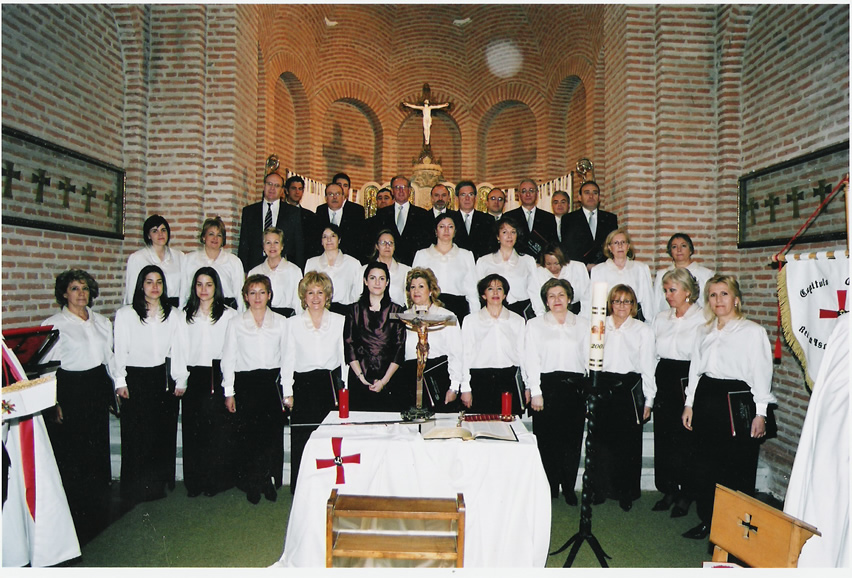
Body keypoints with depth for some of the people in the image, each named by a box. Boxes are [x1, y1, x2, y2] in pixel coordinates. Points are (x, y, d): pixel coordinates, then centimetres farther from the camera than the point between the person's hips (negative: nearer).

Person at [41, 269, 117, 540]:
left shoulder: (102, 322, 11)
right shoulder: (54, 324, -5)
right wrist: (52, 403, -12)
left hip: (98, 389, 5)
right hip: (70, 390, -5)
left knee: (98, 451, 10)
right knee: (71, 455, -1)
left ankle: (97, 512, 25)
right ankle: (75, 517, 12)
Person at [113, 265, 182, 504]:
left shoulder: (171, 315, 8)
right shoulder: (125, 314, -1)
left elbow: (175, 350, 9)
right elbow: (120, 351, -2)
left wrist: (179, 381, 5)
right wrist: (120, 382, -6)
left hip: (163, 378, 3)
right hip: (135, 379, -3)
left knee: (163, 433, 8)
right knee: (136, 435, 1)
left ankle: (158, 483, 23)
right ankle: (137, 488, 14)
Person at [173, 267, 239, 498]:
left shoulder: (230, 316, 2)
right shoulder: (186, 317, 12)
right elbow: (181, 351, 11)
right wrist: (181, 382, 4)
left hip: (220, 377, -2)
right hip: (195, 379, 3)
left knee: (219, 430, -2)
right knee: (194, 432, 4)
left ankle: (217, 481, 11)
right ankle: (195, 483, 16)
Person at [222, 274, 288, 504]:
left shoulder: (281, 322, 7)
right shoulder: (236, 323, 5)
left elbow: (286, 357, 7)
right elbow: (228, 358, 6)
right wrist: (229, 392, 1)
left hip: (272, 382, 1)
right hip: (245, 384, 0)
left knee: (273, 433, 0)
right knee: (247, 435, 1)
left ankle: (268, 480, 17)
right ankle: (251, 484, 16)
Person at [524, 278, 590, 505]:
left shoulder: (583, 324, 12)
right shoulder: (535, 325, 7)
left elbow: (589, 358, 11)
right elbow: (531, 360, 2)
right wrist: (535, 392, -6)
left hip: (575, 388, 2)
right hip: (547, 386, -1)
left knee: (573, 440, 4)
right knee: (547, 440, 0)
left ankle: (569, 488, 19)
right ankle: (549, 489, 14)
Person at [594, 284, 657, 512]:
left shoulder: (643, 330, 4)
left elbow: (648, 366, 3)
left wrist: (648, 400, 0)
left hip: (630, 388, -1)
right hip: (603, 387, 2)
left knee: (628, 441, 1)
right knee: (603, 439, 3)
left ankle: (626, 493, 16)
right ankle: (601, 489, 18)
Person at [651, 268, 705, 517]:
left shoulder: (702, 319, -6)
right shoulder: (661, 318, 13)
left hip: (689, 381, -5)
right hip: (664, 381, 5)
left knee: (686, 439, 0)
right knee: (663, 438, 6)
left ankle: (685, 494, 15)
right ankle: (669, 491, 20)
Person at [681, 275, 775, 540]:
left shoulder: (753, 331, -3)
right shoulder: (706, 332, 15)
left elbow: (761, 373, -6)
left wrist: (760, 413, -10)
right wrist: (689, 404, 13)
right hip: (706, 400, 6)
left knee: (737, 468, -1)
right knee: (705, 465, 10)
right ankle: (707, 520, 23)